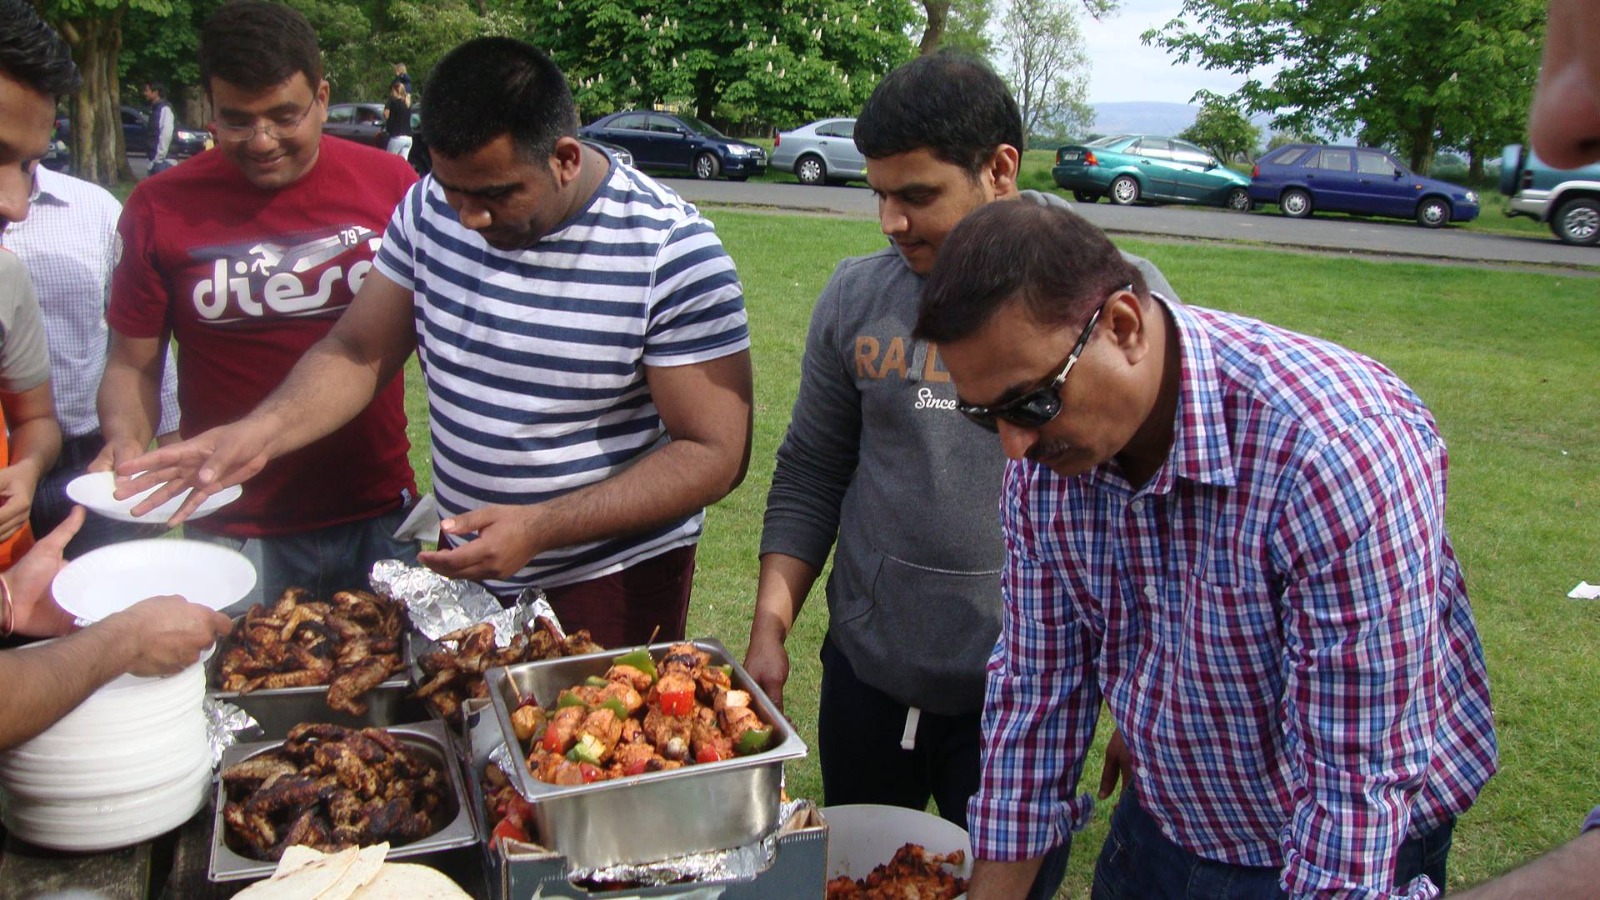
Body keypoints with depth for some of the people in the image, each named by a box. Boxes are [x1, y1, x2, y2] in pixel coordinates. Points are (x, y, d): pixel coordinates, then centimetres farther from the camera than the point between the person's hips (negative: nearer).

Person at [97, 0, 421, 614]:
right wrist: (126, 442, -15)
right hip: (234, 532, -1)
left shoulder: (389, 183, -2)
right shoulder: (162, 208, -4)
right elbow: (132, 363, 5)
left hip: (382, 518, 1)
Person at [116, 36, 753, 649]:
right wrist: (259, 433, -18)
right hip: (463, 559, 5)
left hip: (615, 578, -5)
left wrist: (539, 527, -28)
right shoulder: (431, 207, -5)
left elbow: (715, 454, -22)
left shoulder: (674, 255, -21)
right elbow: (358, 353, 2)